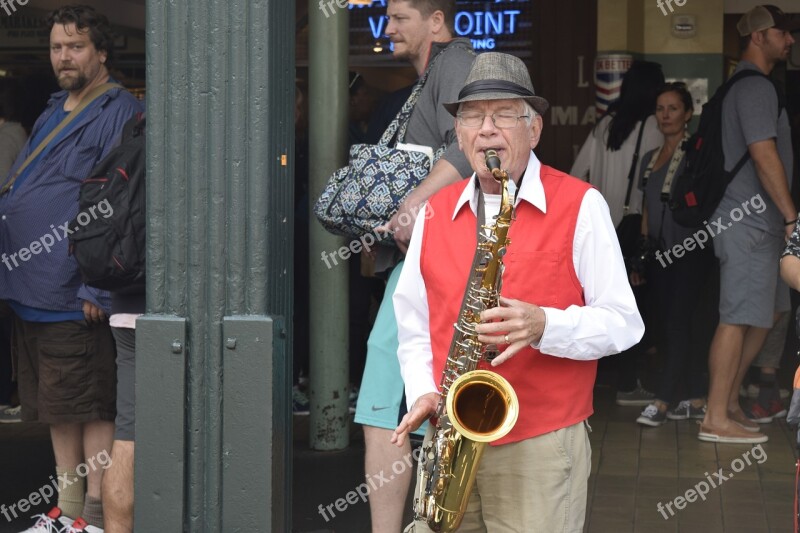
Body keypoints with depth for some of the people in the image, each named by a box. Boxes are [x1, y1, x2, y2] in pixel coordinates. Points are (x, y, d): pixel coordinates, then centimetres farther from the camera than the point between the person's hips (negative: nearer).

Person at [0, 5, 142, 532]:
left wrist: (97, 290, -21)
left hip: (74, 296, -9)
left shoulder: (120, 114, -9)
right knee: (57, 410, 15)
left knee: (91, 410, -2)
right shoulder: (52, 113, 20)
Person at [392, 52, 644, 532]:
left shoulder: (581, 206, -3)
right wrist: (423, 393, -2)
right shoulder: (436, 213, 10)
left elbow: (623, 323, -4)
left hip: (542, 446, -4)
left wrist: (543, 326, -21)